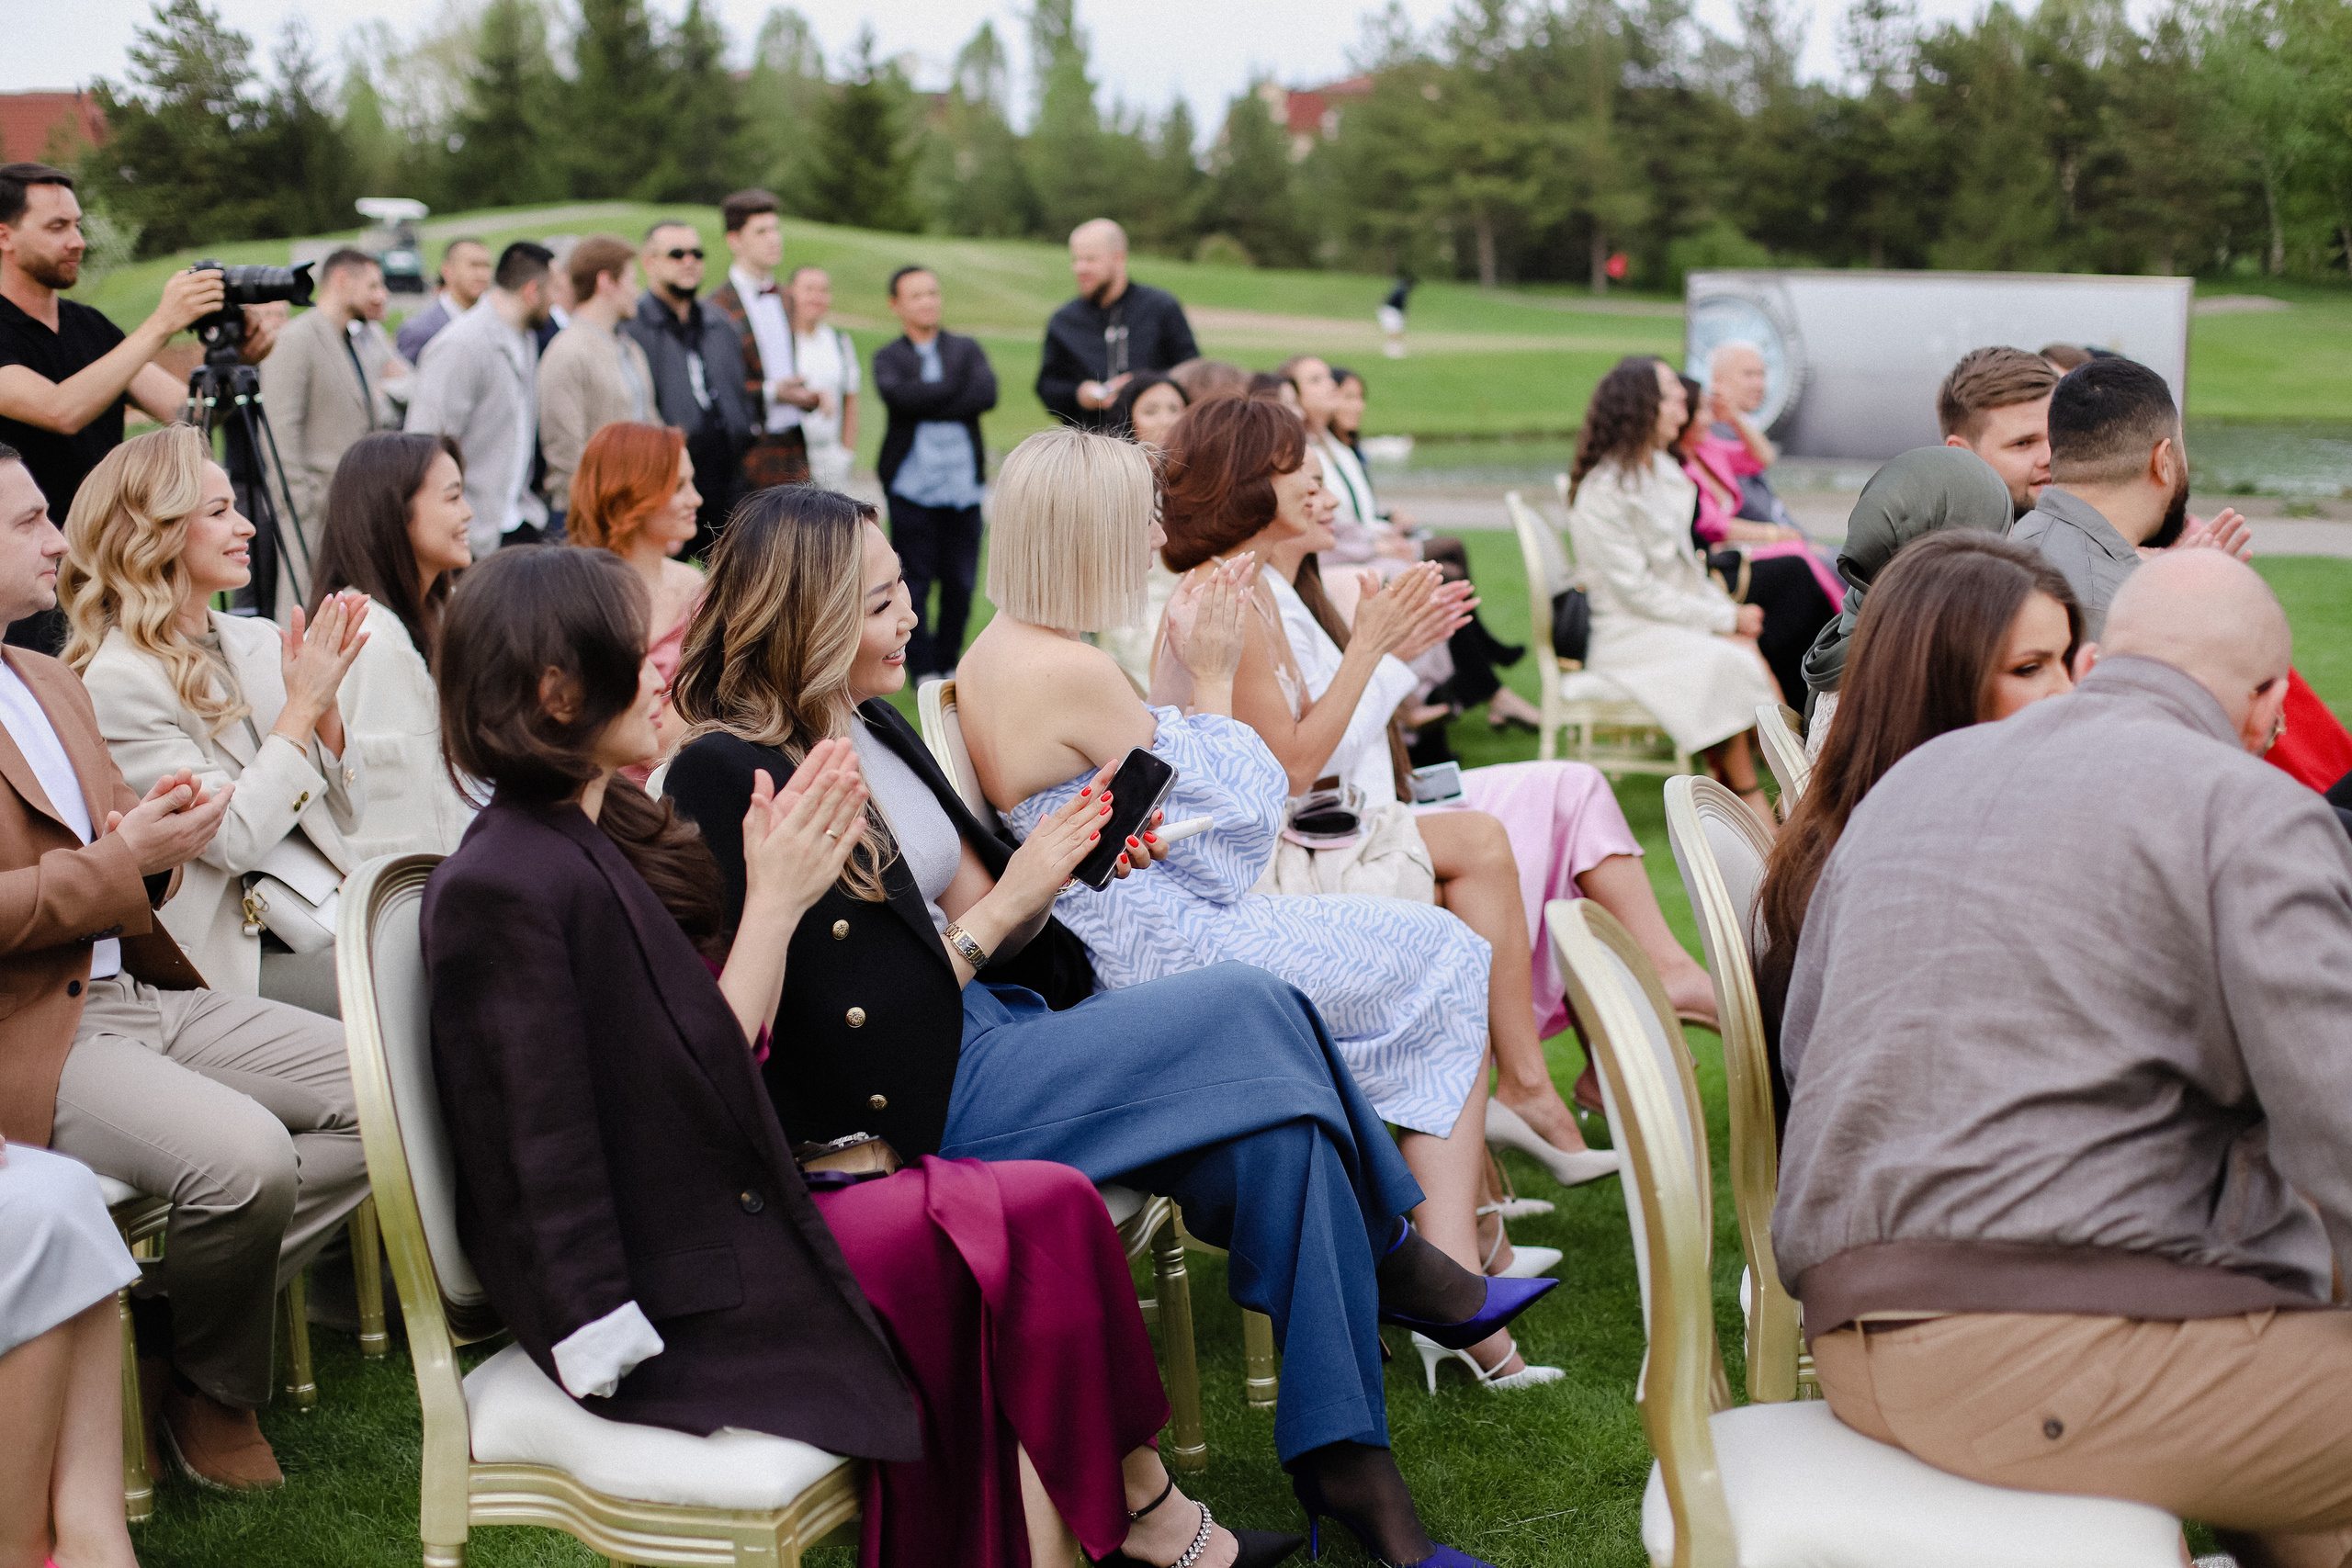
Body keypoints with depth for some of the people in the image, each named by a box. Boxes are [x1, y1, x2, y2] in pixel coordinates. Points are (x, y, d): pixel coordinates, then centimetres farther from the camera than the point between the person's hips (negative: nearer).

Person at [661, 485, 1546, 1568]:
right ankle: (1393, 1264, 1)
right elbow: (849, 1040, -17)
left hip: (990, 1037, 8)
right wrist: (1010, 903, -15)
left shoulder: (872, 726, 12)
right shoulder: (731, 781, -15)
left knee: (1274, 1128, -16)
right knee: (1251, 1010, -19)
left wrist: (1068, 861, -3)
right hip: (919, 1104, -8)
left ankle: (1345, 1458, -10)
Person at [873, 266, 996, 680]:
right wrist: (956, 386, -9)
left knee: (961, 583, 4)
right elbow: (898, 396, -15)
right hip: (912, 486, -2)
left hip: (964, 485, 2)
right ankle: (922, 670, 8)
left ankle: (948, 663, 18)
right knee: (915, 581, 0)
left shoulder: (967, 348, 12)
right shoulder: (888, 358, 7)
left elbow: (987, 394, -7)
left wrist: (926, 405, -11)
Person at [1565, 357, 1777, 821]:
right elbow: (1639, 592, -17)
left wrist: (1727, 609, -3)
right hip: (1628, 634, -7)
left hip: (1682, 614, 7)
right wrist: (1726, 619, -15)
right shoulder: (1603, 492, -15)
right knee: (1725, 664, -28)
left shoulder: (1664, 472, 12)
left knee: (1749, 651, -20)